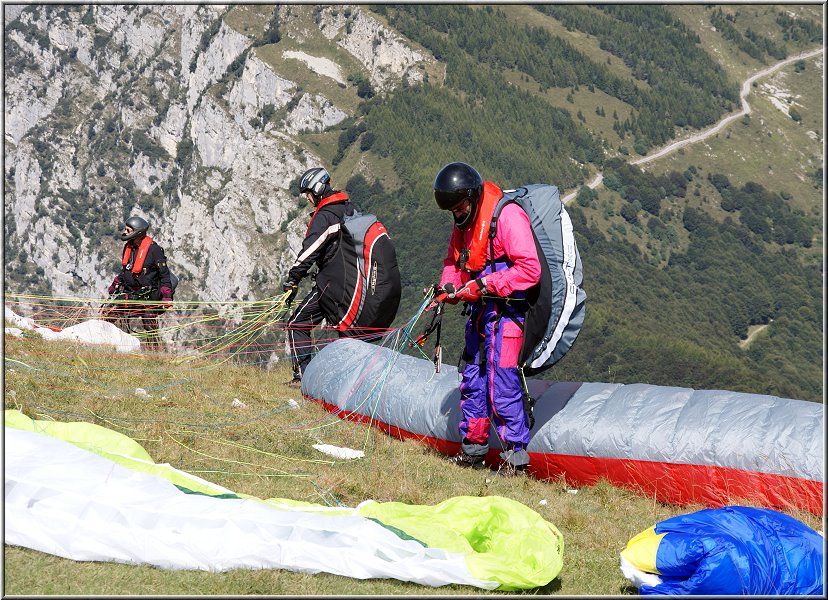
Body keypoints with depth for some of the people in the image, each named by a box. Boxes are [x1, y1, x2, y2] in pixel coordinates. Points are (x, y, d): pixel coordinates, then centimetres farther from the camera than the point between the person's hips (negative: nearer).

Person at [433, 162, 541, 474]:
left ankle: (515, 456, -4)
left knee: (501, 383, -12)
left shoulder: (507, 215, -17)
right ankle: (473, 450, 24)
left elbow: (530, 269, -22)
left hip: (506, 311, -9)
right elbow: (454, 260, 23)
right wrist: (449, 285, 1)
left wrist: (484, 285, -22)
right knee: (472, 380, 13)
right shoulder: (464, 222, 10)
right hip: (480, 311, 9)